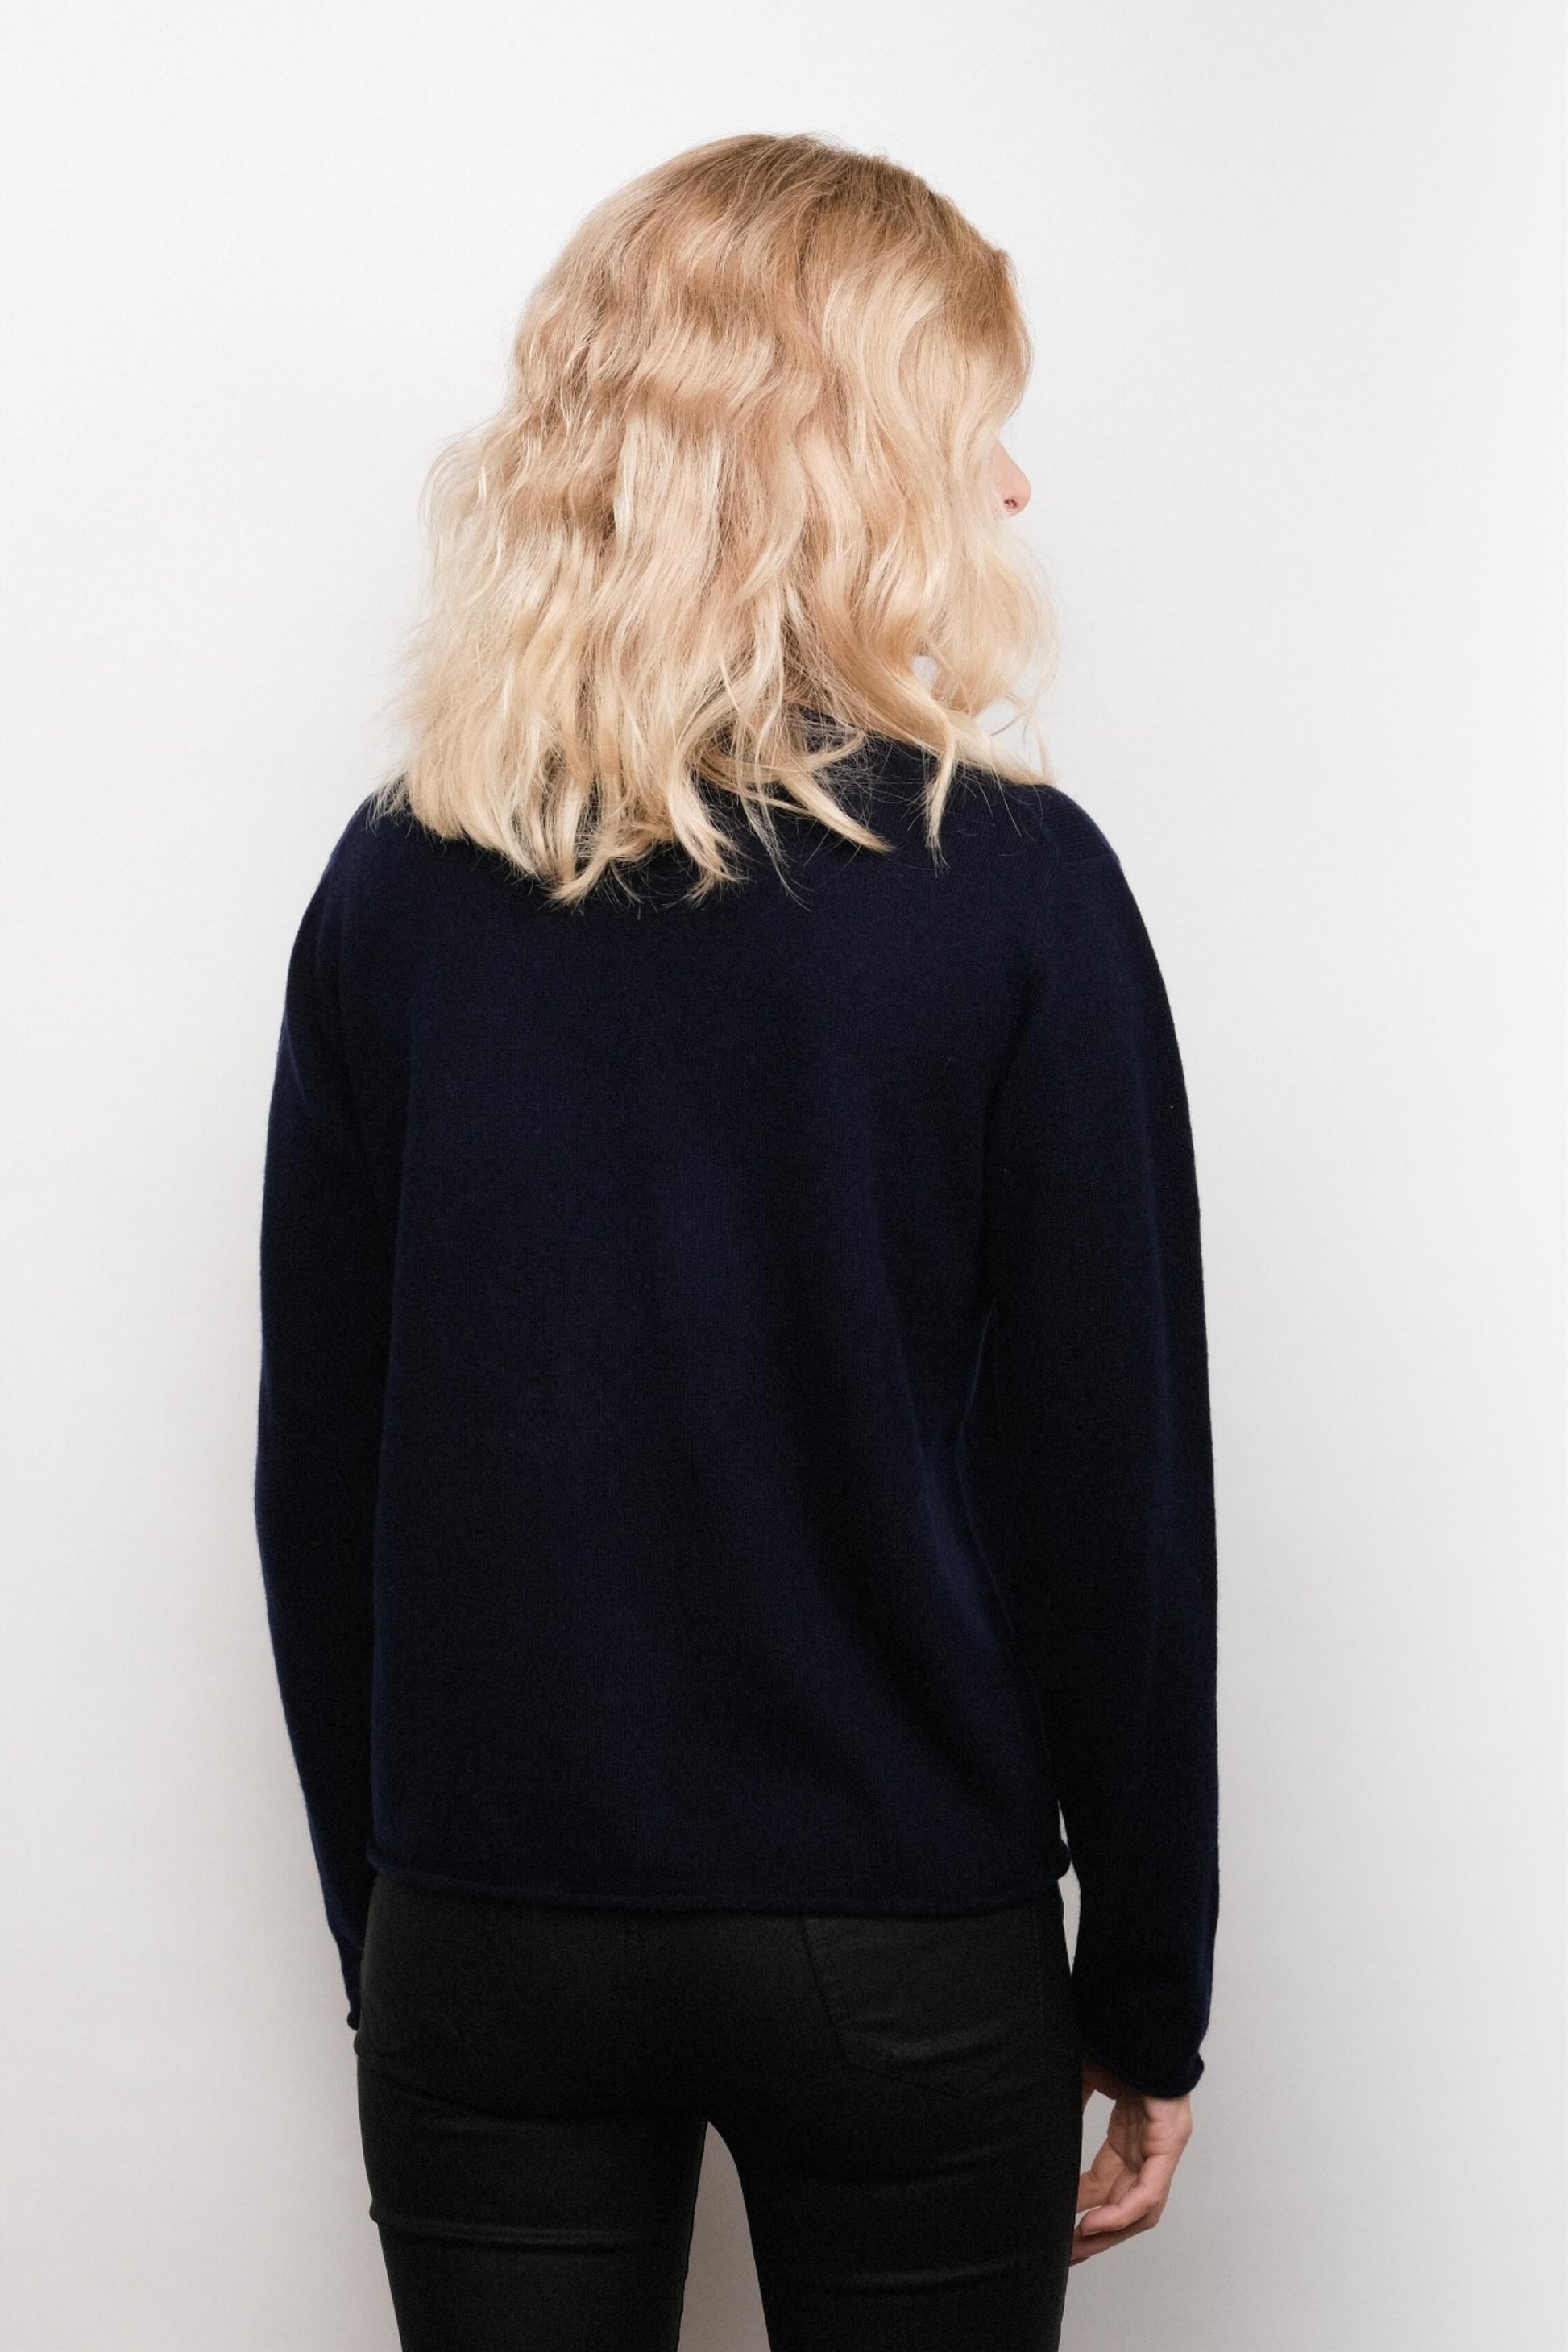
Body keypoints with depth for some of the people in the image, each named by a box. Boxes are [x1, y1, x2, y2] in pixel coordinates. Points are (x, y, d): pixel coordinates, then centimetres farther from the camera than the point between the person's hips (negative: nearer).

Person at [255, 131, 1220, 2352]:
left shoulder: (398, 885, -3)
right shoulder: (1009, 884, -12)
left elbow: (316, 1477, 2)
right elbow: (1117, 1494, -9)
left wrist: (378, 1915, 13)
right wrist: (1152, 1995, 2)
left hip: (484, 1943, 2)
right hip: (904, 1956, -2)